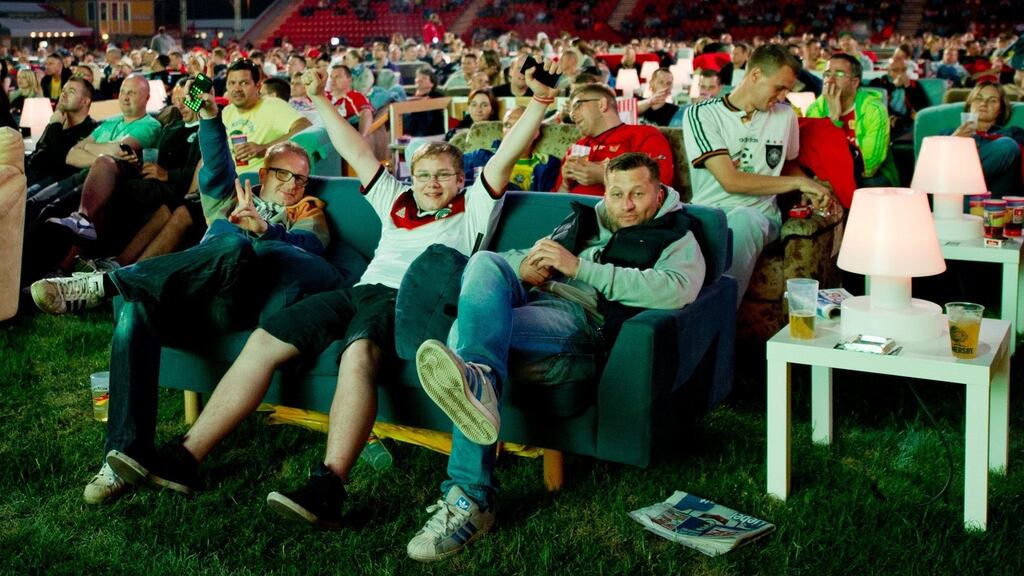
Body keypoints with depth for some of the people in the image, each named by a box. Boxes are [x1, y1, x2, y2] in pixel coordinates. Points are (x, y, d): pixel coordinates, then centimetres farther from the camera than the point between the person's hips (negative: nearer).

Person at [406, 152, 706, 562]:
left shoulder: (677, 240, 16)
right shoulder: (582, 221, 35)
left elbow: (676, 289, -9)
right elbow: (519, 257, 34)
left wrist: (580, 267, -10)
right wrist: (525, 267, 5)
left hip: (580, 320, -5)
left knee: (466, 330, -32)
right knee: (486, 262, -29)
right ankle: (477, 382, -55)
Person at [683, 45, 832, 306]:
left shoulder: (785, 115, 14)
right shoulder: (700, 115, -3)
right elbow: (730, 181, -12)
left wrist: (813, 189, 9)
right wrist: (798, 182, -9)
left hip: (758, 216, 3)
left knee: (743, 219, -37)